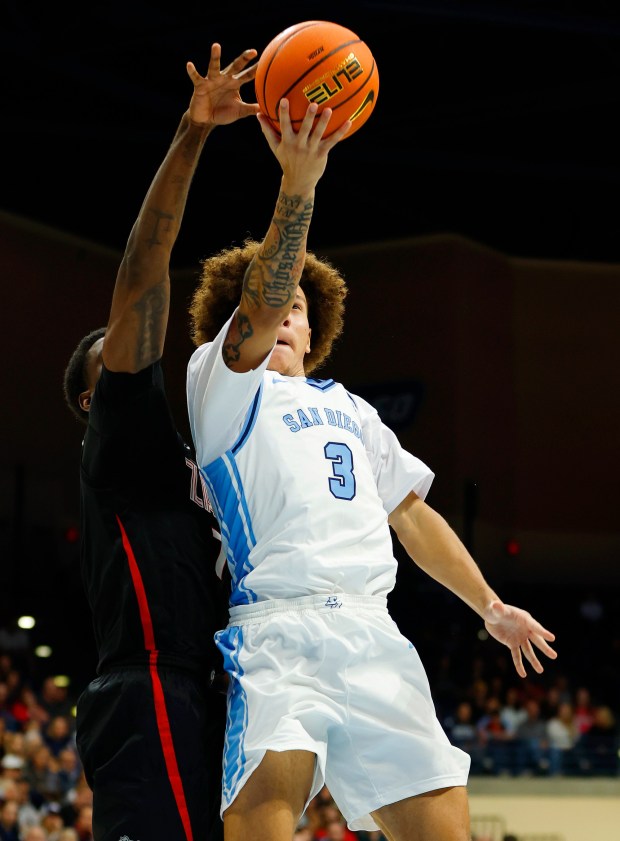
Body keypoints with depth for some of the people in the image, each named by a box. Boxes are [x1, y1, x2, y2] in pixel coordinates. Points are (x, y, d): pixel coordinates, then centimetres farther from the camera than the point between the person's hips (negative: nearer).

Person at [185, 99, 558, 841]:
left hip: (371, 634, 6)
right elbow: (258, 308, -7)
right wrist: (298, 183, -19)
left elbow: (412, 515, 33)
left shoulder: (349, 410, 32)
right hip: (275, 632, -6)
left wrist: (489, 606, 23)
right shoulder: (219, 382, 12)